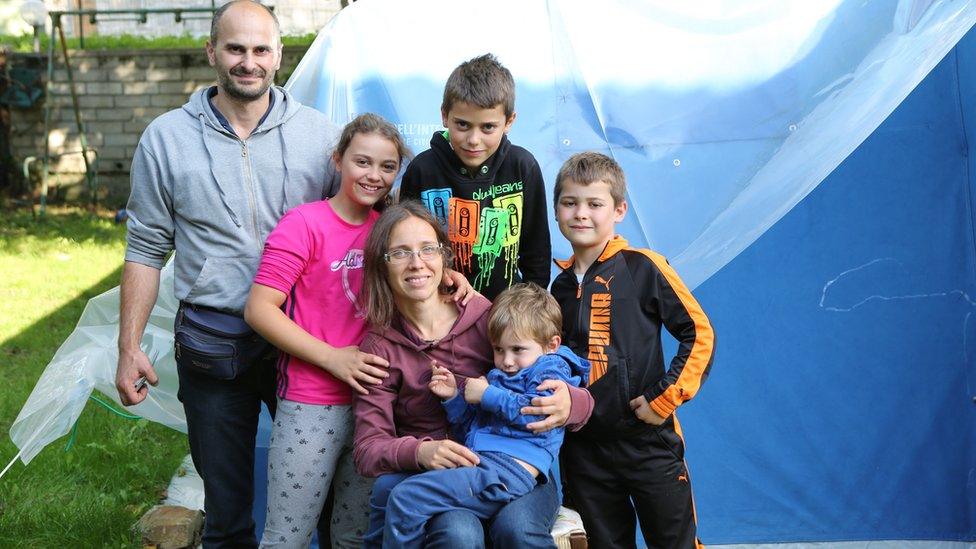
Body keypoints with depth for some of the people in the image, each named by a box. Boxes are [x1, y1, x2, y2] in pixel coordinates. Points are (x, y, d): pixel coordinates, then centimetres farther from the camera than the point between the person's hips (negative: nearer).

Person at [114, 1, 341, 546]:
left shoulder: (319, 134, -1)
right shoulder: (167, 138, 0)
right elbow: (146, 250, 5)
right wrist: (129, 347, 1)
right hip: (213, 346, 0)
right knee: (225, 501, 11)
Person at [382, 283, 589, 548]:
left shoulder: (550, 370, 7)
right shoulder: (497, 376, 31)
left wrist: (488, 395, -4)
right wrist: (453, 397, 17)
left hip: (507, 469, -9)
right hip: (479, 464, 9)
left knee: (404, 499, -20)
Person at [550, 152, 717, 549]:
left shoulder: (643, 268, -7)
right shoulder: (561, 286, 10)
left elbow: (699, 334, -9)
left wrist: (665, 398, -13)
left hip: (648, 439, -5)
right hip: (583, 444, 5)